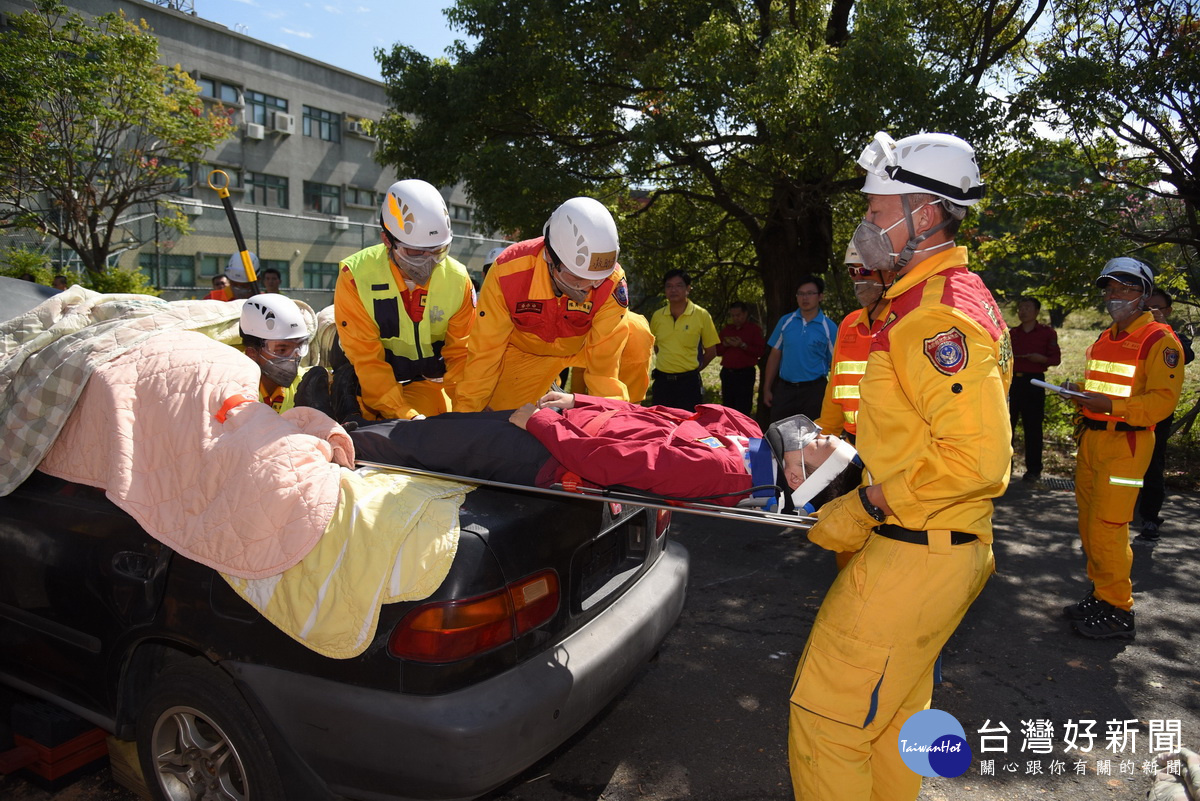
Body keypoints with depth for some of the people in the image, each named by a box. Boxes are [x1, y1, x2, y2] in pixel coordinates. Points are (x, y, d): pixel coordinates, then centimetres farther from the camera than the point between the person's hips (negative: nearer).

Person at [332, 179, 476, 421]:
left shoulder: (457, 279, -11)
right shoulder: (356, 276, -19)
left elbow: (461, 354, -6)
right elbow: (366, 360, -20)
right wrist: (405, 415, -30)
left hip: (429, 381, 2)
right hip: (371, 384, -2)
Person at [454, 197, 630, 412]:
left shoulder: (612, 280, -35)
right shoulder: (508, 271, -35)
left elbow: (605, 354, -28)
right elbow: (486, 349, -27)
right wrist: (467, 411, -21)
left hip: (581, 346, 2)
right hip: (522, 350, -2)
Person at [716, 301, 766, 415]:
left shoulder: (754, 328, 3)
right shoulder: (726, 329, 18)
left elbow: (761, 351, -8)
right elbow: (717, 351, 17)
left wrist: (743, 345, -16)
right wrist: (725, 344, -3)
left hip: (745, 374, -5)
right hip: (727, 373, 5)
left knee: (743, 409, -9)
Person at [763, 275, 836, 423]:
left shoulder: (829, 327, -1)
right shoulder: (785, 321, 6)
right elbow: (775, 355, 8)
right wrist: (767, 389, 5)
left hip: (814, 390, -2)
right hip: (784, 389, 2)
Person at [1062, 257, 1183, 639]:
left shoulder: (1160, 340, -7)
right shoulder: (1103, 339, 18)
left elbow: (1163, 400, -16)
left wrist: (1111, 406, -27)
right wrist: (1081, 396, 6)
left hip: (1126, 443, -8)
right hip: (1091, 439, 8)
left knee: (1108, 527, -9)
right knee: (1089, 522, 12)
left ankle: (1117, 611, 3)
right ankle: (1100, 595, 24)